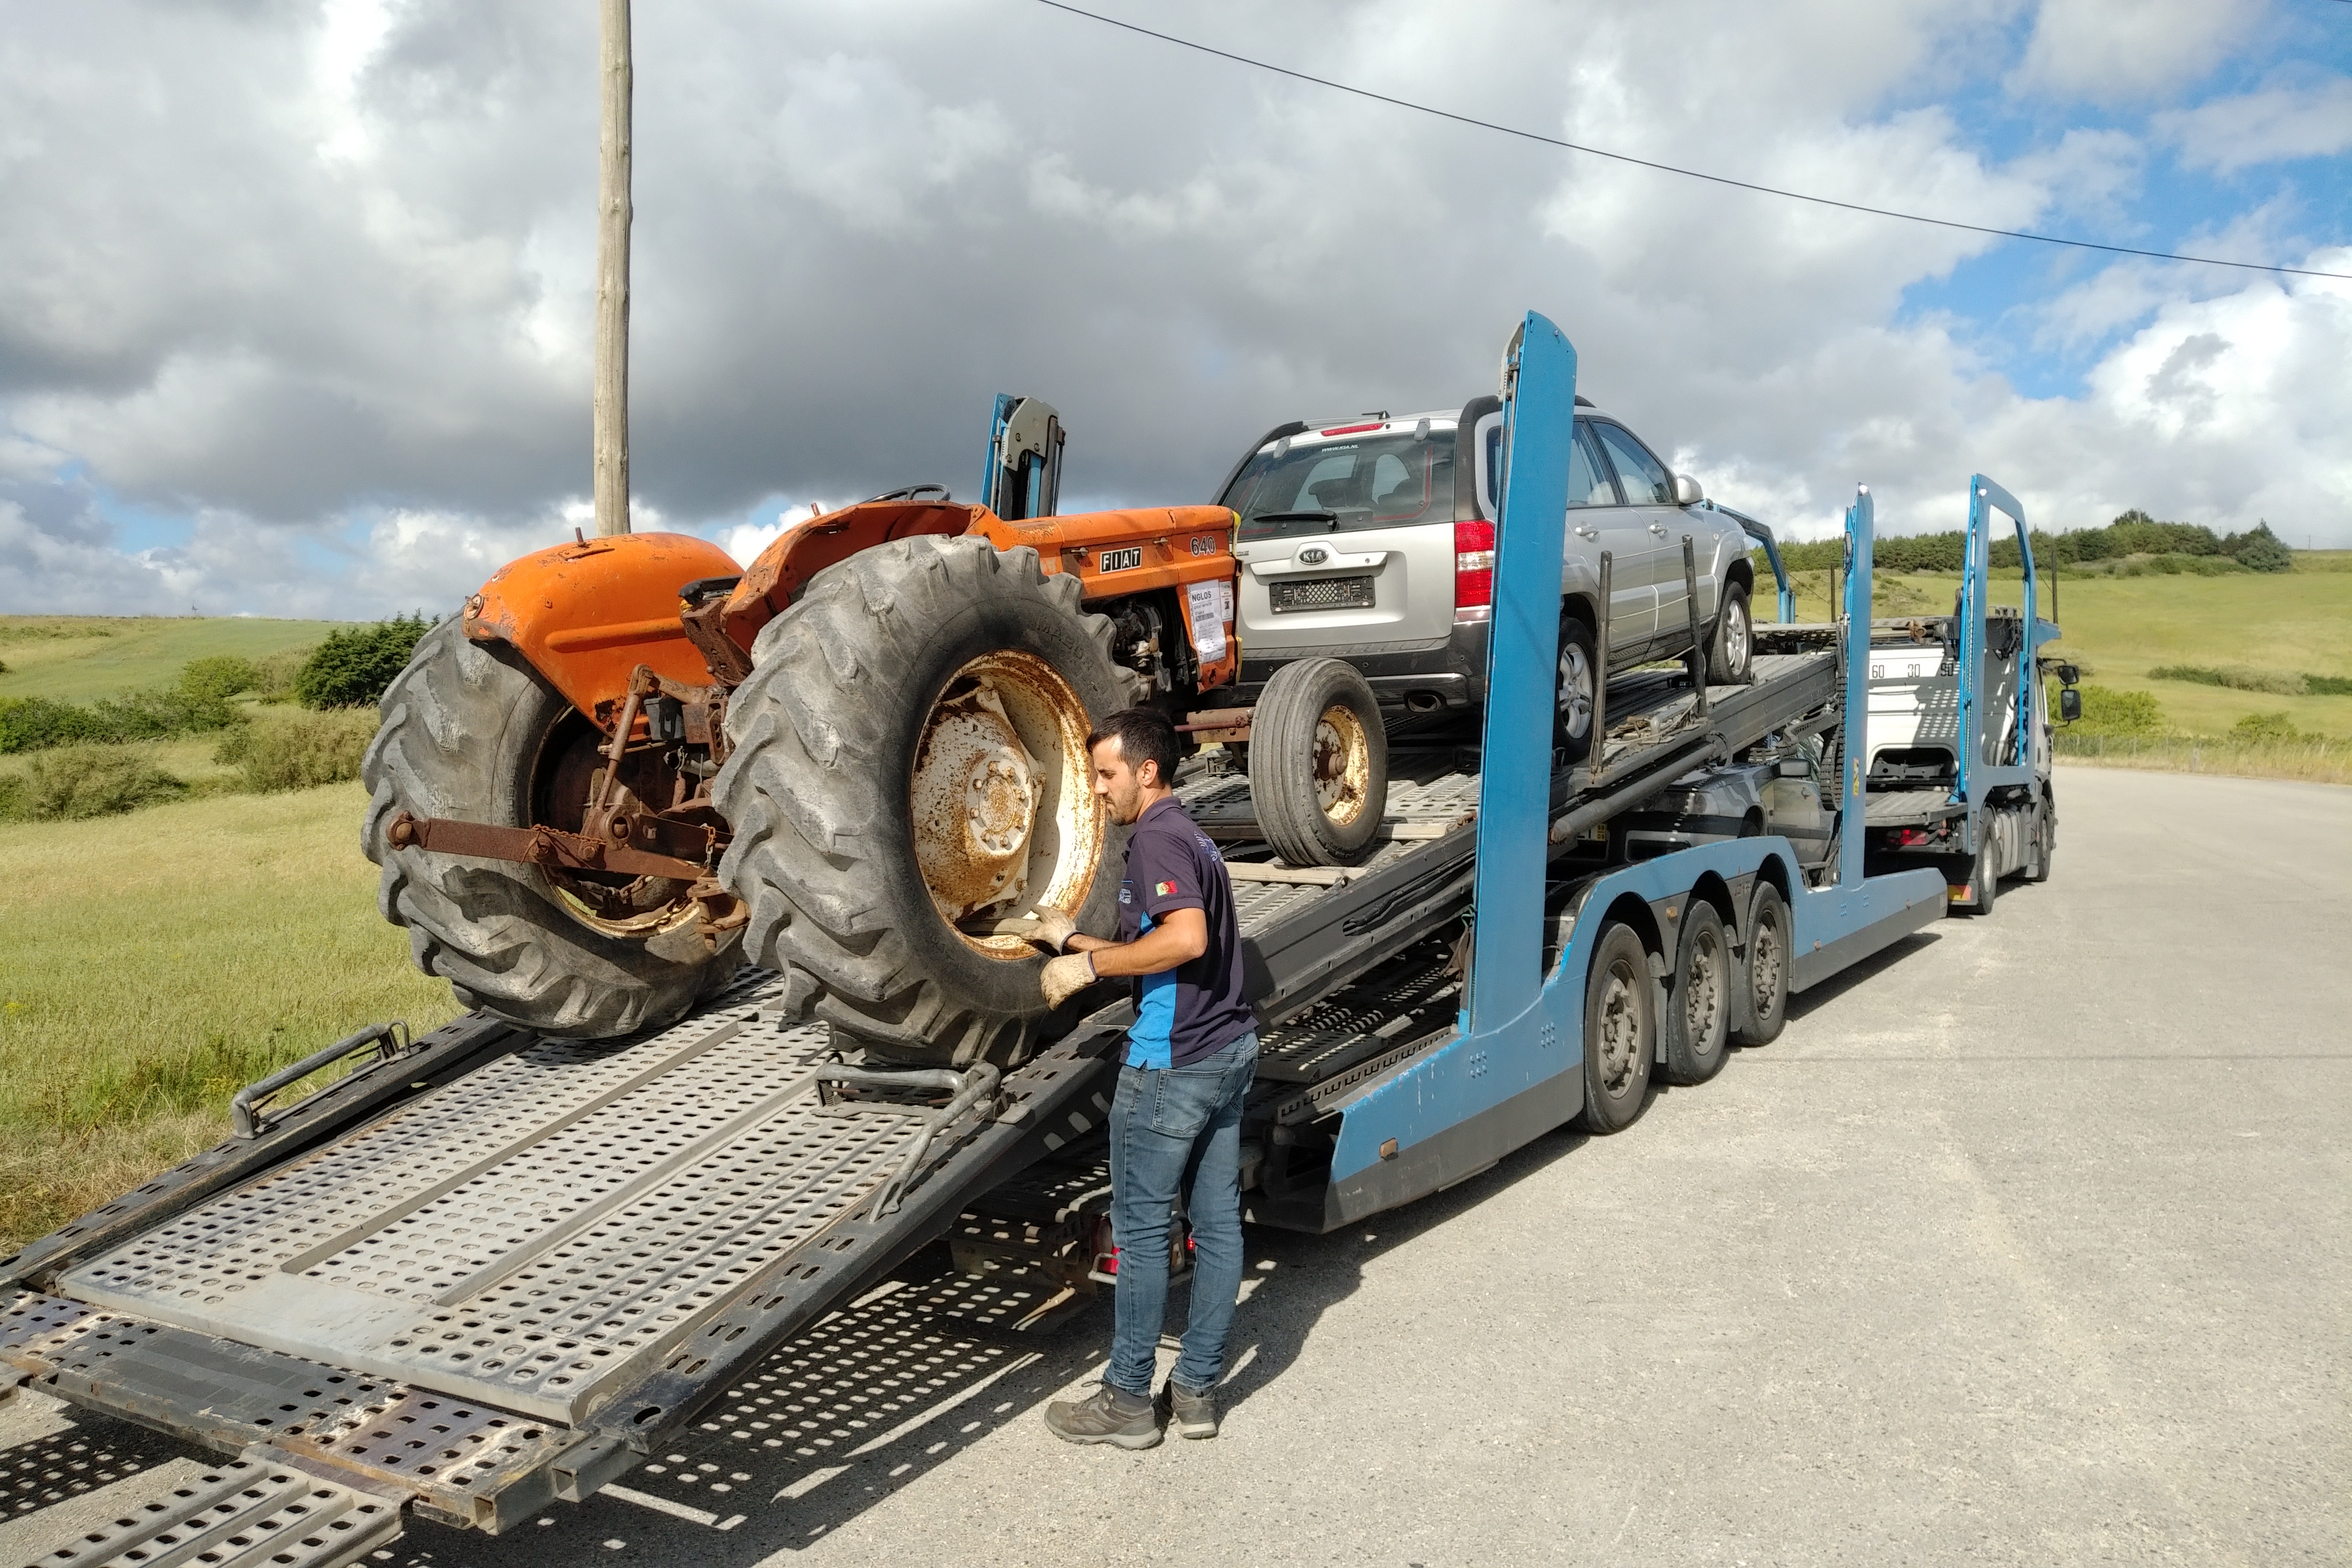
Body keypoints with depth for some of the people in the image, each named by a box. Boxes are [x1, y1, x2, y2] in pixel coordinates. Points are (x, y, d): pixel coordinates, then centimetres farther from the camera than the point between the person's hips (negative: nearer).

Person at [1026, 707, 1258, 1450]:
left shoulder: (1157, 839, -14)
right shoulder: (1192, 837, 17)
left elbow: (1186, 939, -30)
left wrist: (1092, 965, -21)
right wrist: (1074, 938, 18)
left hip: (1172, 1062, -9)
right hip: (1230, 1051, 10)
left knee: (1141, 1227, 2)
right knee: (1217, 1221, 11)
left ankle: (1128, 1401, 12)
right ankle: (1195, 1390, 22)